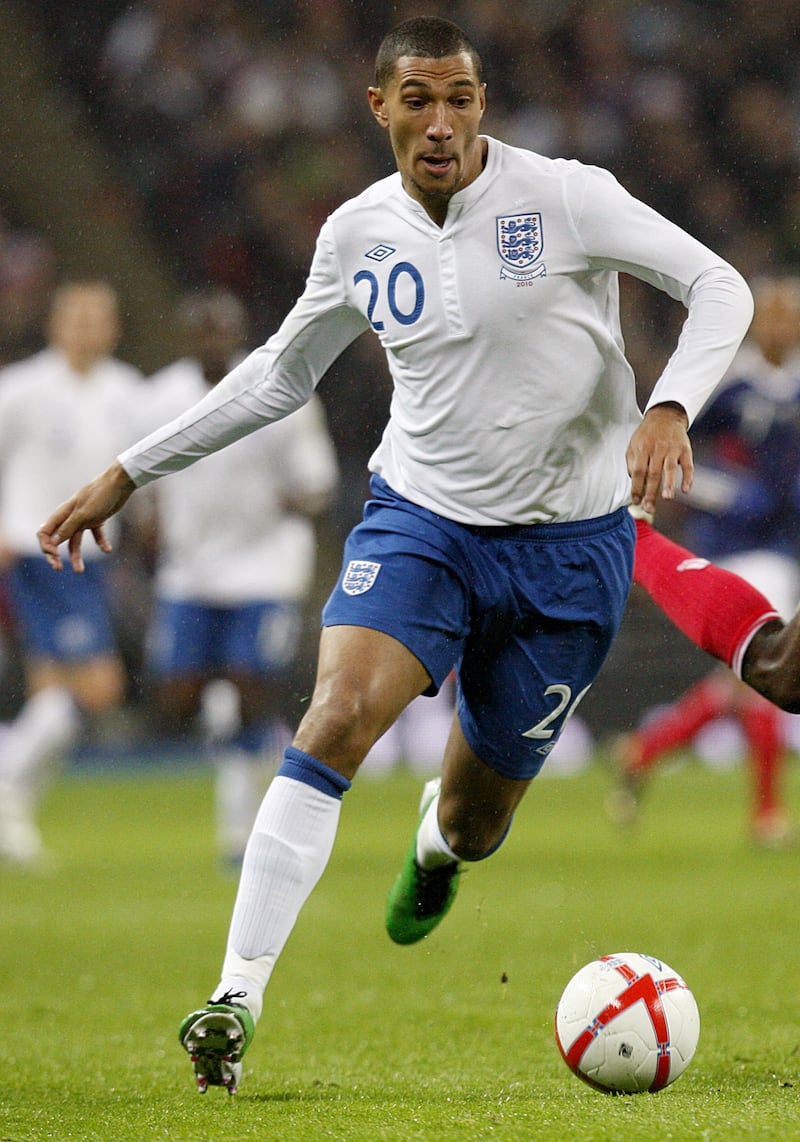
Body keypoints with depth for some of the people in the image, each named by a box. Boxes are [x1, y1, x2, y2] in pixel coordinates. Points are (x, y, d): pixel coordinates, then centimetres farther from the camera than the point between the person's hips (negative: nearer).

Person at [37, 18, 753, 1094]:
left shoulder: (566, 198, -12)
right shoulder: (358, 233, 1)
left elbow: (720, 287, -9)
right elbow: (279, 374, 16)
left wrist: (668, 410, -27)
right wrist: (129, 472, 16)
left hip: (566, 547, -2)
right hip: (418, 520, 2)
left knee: (476, 818, 8)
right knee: (337, 717, -26)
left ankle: (439, 837, 50)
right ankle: (237, 997, -28)